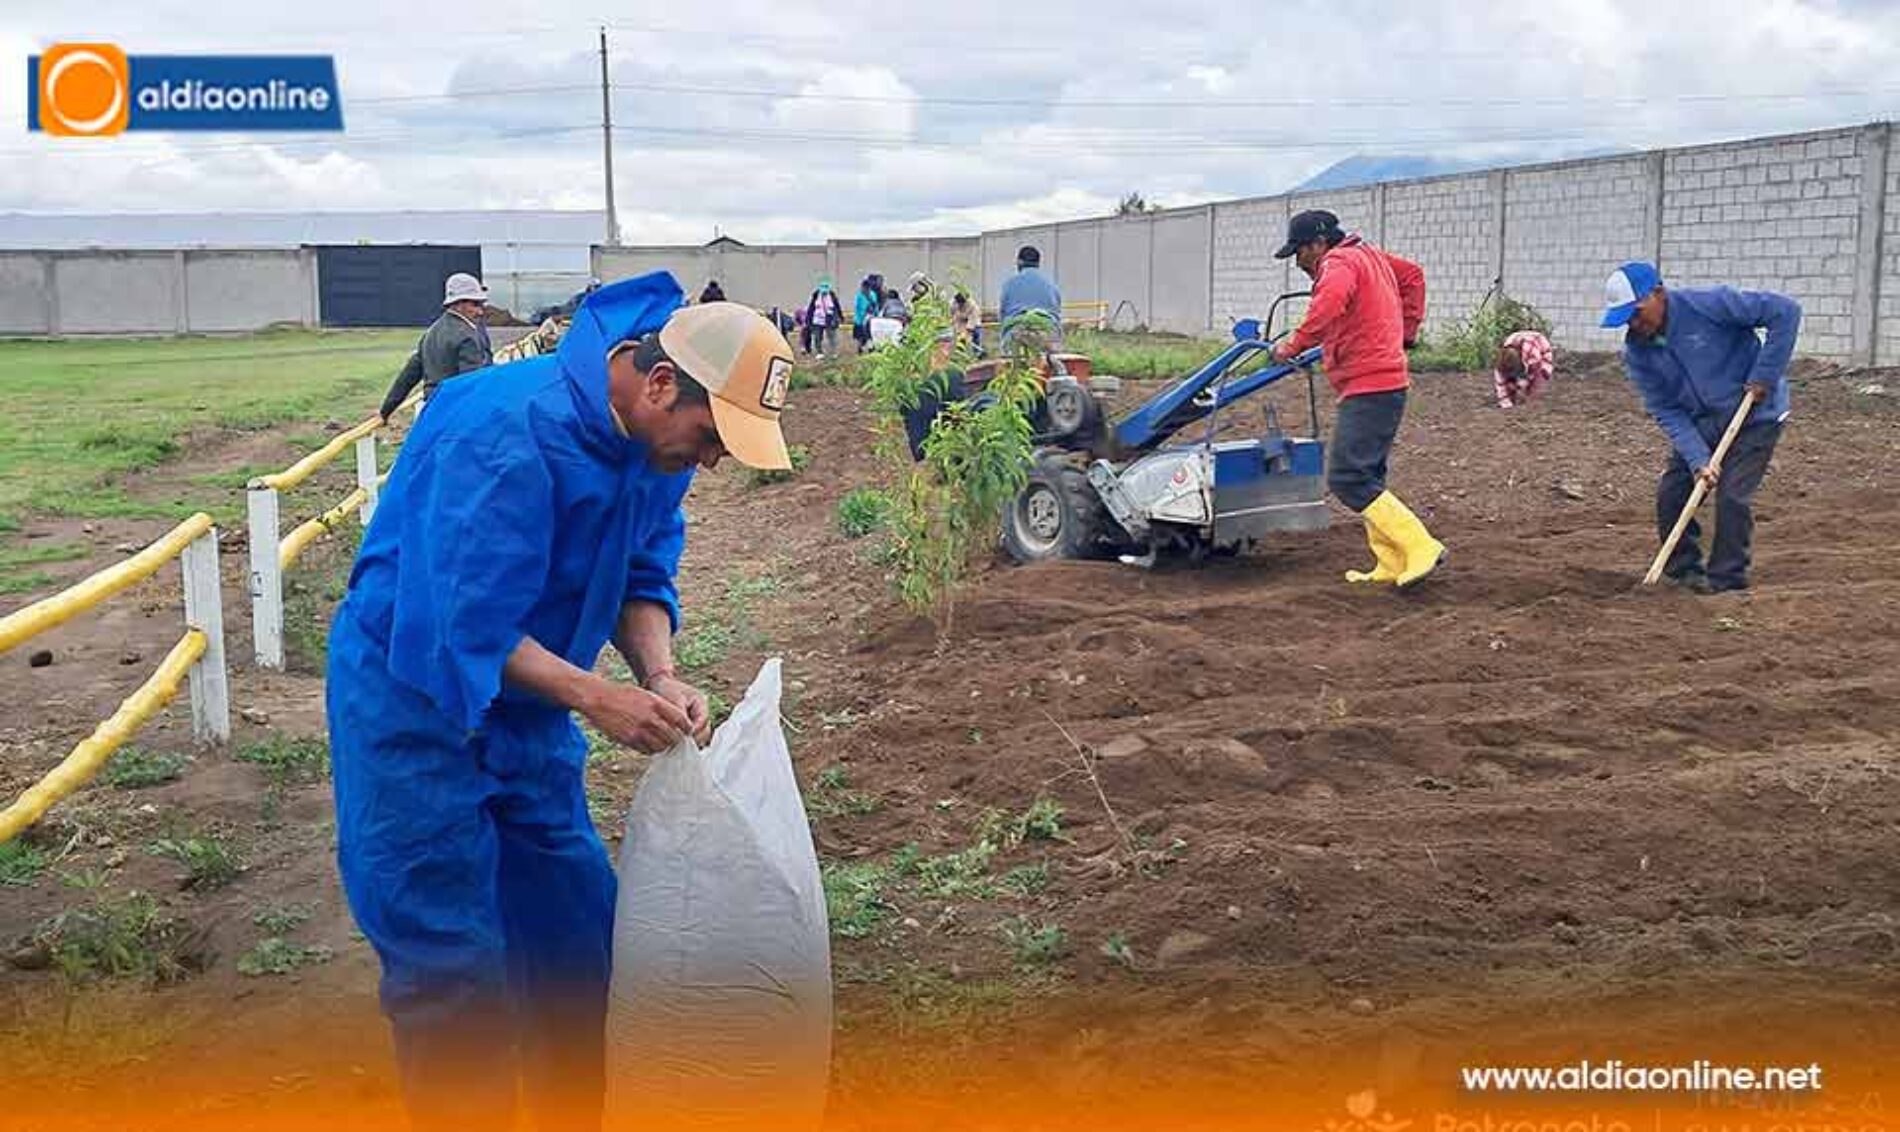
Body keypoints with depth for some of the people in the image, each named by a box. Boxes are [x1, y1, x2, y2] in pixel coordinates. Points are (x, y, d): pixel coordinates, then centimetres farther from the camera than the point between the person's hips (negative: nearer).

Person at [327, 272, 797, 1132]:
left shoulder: (658, 434, -5)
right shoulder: (510, 436, -31)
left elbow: (643, 573, 3)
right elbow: (460, 628, -30)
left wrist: (660, 676, -14)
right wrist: (595, 698, -32)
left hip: (522, 706, 8)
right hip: (414, 698, -8)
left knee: (576, 930, 13)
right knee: (455, 967, -5)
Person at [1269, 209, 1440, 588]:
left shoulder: (1339, 263, -10)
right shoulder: (1369, 255, 20)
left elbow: (1331, 302, -32)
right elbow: (1413, 275, 34)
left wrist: (1294, 344, -25)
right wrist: (1407, 330, 31)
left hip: (1369, 389, -10)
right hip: (1387, 381, 10)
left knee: (1346, 479, -13)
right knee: (1366, 478, 13)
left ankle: (1420, 549, -13)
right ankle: (1391, 568, 13)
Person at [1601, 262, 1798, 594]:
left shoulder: (1708, 305, -25)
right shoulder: (1637, 352, -10)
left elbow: (1785, 311, -22)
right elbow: (1667, 412, -11)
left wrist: (1765, 376, -24)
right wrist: (1698, 460, -23)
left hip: (1755, 415, -5)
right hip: (1700, 423, 5)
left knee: (1732, 496, -13)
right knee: (1671, 491, -1)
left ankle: (1727, 576, 3)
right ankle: (1683, 567, 17)